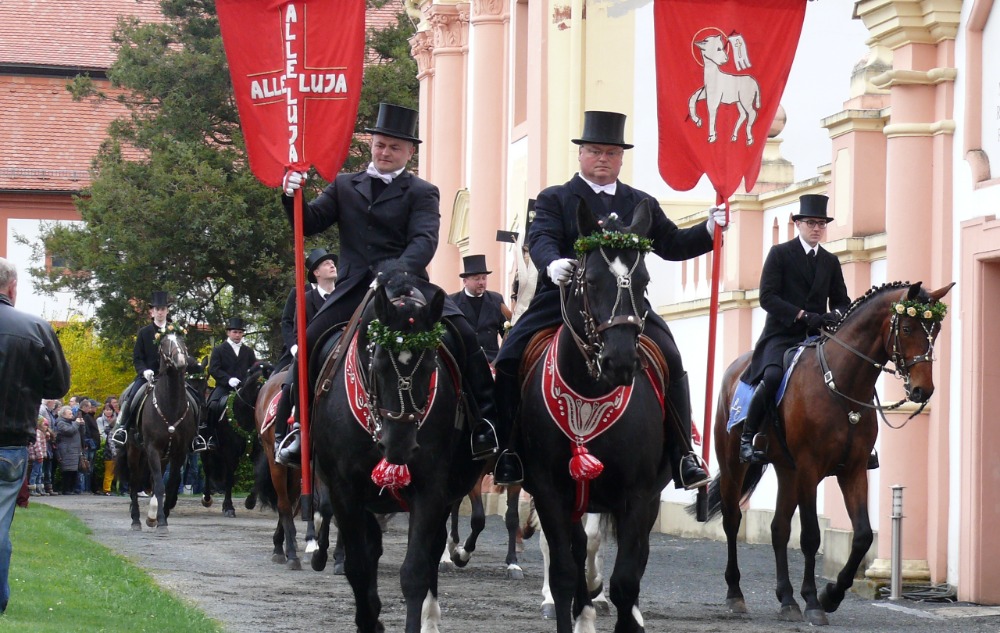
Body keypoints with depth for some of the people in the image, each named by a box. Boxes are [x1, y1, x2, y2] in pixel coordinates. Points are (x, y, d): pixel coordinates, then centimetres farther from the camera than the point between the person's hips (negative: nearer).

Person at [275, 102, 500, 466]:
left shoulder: (421, 193, 7)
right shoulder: (344, 186, 18)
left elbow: (424, 241, -10)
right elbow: (309, 224, 11)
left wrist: (400, 272, -31)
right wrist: (293, 197, -12)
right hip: (355, 290, 2)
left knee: (463, 337, -21)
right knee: (309, 343, -14)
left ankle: (486, 424, -13)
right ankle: (287, 429, -1)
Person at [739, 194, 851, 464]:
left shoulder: (830, 262, 17)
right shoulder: (780, 254, 2)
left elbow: (842, 301, 18)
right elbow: (767, 297, -8)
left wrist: (835, 315, -8)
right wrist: (803, 315, -20)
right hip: (782, 335, -5)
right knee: (773, 376, -33)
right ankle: (748, 437, -20)